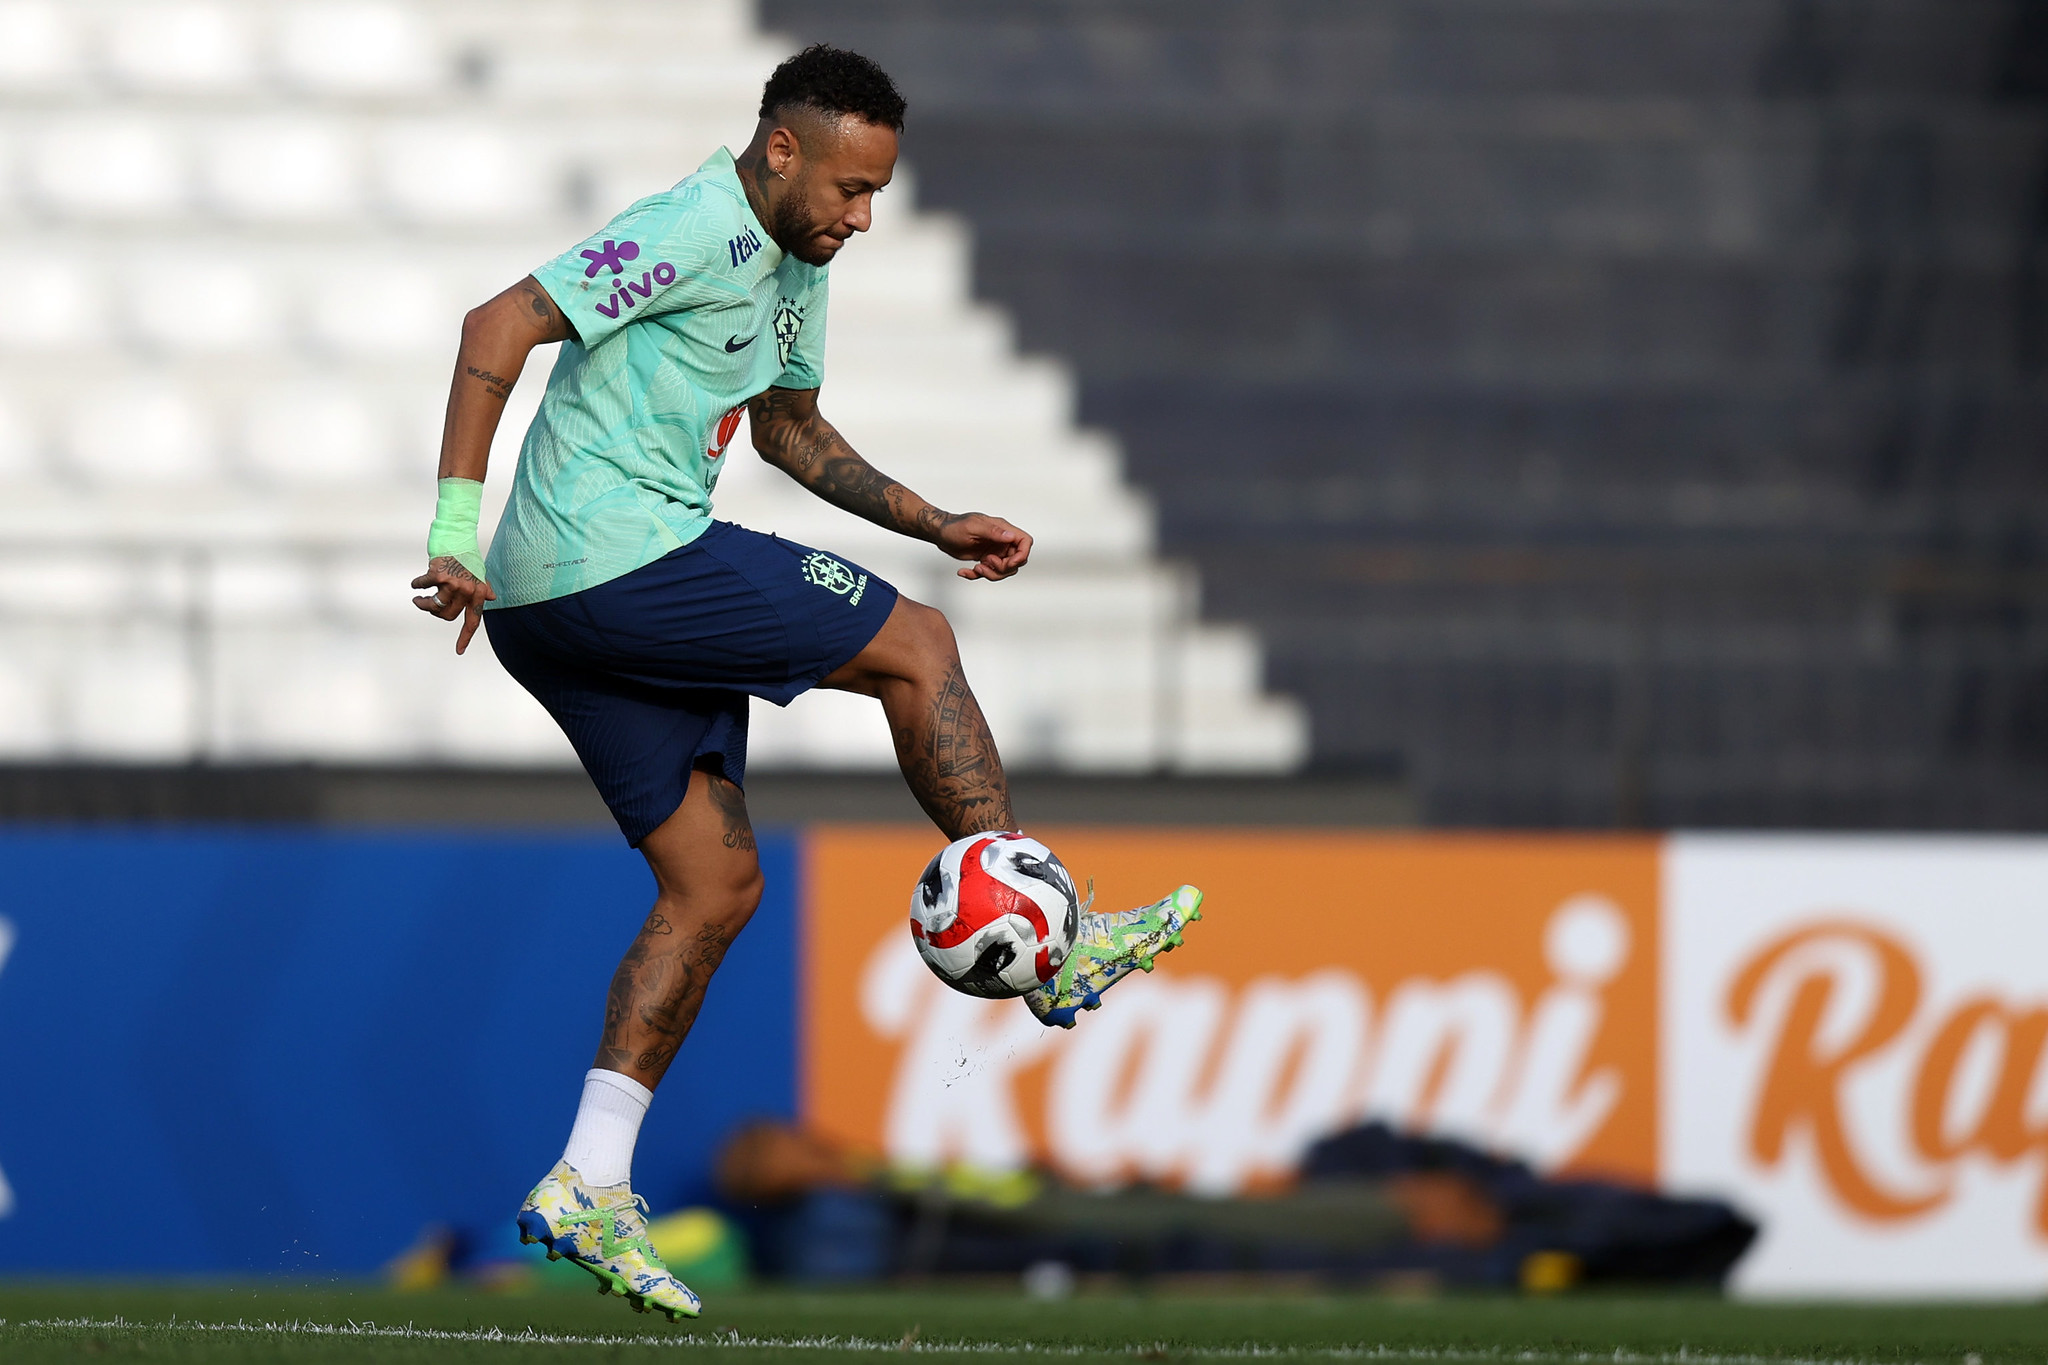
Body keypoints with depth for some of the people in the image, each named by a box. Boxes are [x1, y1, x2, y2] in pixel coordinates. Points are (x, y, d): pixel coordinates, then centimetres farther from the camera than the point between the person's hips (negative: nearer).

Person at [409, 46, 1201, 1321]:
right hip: (618, 558, -10)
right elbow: (499, 328, -19)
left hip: (568, 609, 10)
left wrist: (938, 527, 21)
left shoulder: (795, 267, 17)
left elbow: (791, 427, 32)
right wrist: (457, 533, -22)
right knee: (914, 645, -4)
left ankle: (590, 1185, 4)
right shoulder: (699, 234, -15)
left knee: (717, 883, 8)